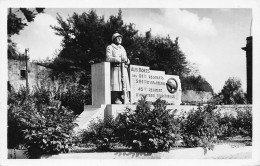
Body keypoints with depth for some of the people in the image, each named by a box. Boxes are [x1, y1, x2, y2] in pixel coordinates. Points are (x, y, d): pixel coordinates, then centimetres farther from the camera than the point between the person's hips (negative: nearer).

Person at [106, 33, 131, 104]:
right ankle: (116, 102, -16)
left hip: (123, 70, 6)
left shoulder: (122, 48, 24)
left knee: (125, 87, -2)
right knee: (116, 87, -14)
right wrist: (119, 59, -19)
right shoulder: (110, 47, 6)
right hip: (115, 69, -6)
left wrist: (126, 60, -5)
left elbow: (127, 61, 20)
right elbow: (108, 58, -9)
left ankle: (126, 103, -2)